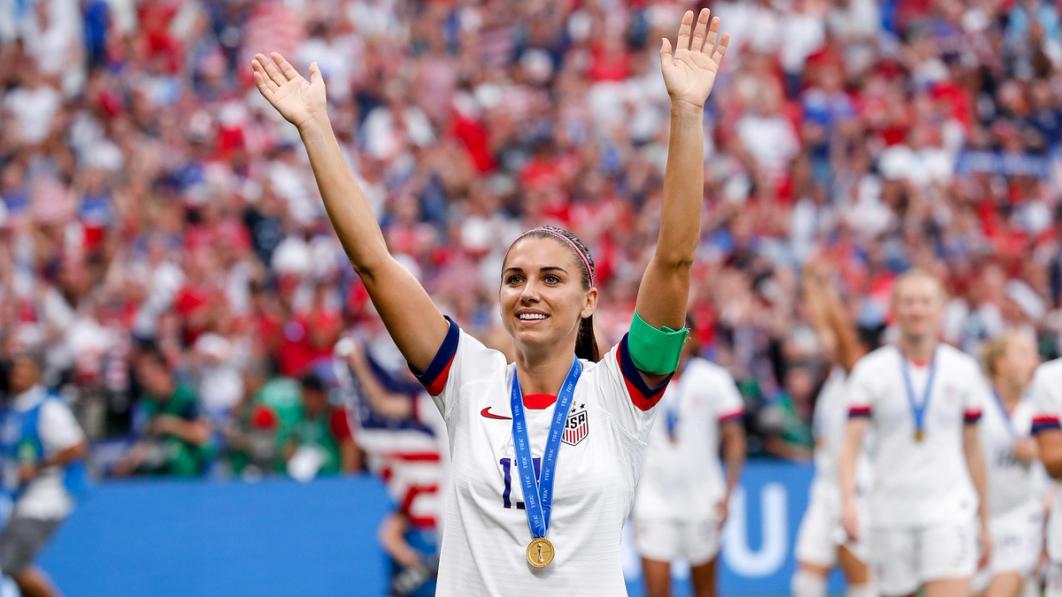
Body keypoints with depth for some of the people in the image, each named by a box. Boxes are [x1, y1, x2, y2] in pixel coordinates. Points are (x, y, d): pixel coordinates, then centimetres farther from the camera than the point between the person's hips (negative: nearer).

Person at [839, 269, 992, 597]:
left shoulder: (964, 370, 7)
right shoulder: (870, 371, 2)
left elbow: (972, 449, 13)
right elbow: (851, 442, -6)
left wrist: (984, 521, 15)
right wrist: (848, 501, -23)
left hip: (950, 510, 0)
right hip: (891, 516, 0)